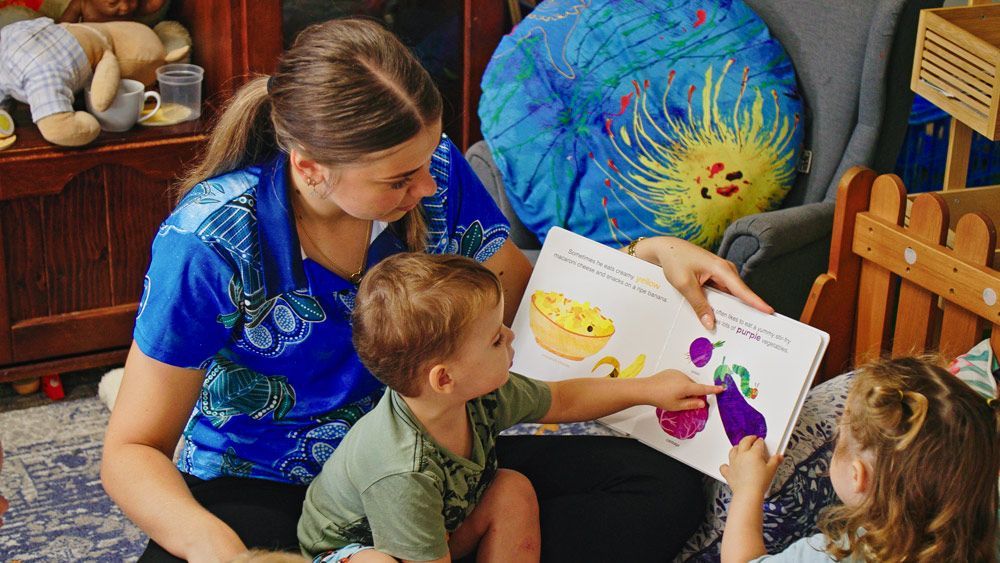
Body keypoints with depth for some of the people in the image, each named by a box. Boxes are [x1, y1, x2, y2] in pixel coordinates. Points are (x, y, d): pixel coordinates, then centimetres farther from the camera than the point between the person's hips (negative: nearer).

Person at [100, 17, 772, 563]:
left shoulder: (437, 174, -11)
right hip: (264, 491, -3)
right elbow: (134, 450, -16)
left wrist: (650, 254, -12)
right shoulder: (209, 243, -22)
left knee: (667, 489, -12)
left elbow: (524, 299, 5)